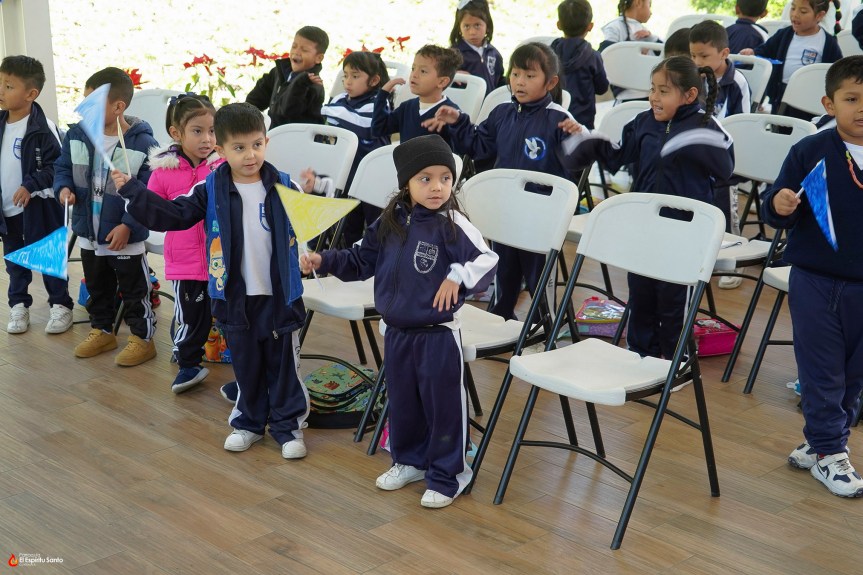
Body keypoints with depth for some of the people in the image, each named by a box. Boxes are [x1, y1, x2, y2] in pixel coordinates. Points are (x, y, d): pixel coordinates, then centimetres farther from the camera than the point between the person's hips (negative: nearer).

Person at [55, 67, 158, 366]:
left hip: (125, 236, -6)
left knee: (134, 291, 8)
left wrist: (128, 225, -21)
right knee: (97, 287, 22)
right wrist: (63, 188, -12)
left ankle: (142, 338, 22)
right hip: (88, 232, 6)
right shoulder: (77, 135, -3)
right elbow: (62, 168, 11)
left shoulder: (142, 144, -19)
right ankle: (101, 331, 40)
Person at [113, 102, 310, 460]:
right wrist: (132, 191, -14)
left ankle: (288, 424, 22)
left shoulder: (283, 186, -5)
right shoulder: (211, 190, -4)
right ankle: (249, 422, 32)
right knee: (245, 363, 16)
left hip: (280, 295, -1)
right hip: (236, 296, 1)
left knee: (283, 363, 8)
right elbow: (172, 214, -7)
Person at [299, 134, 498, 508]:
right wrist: (324, 261, 3)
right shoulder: (390, 223, 2)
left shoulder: (453, 225, -15)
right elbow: (361, 261, 13)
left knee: (443, 406, 5)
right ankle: (410, 461, 40)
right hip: (397, 333, 6)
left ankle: (447, 476, 21)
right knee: (402, 403, 20)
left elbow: (487, 261, -17)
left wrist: (458, 276, -32)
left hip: (439, 334, -6)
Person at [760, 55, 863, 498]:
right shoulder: (810, 152, -8)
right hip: (814, 281, -2)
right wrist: (779, 205, -27)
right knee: (821, 370, 5)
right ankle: (827, 452, 18)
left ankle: (825, 441, 30)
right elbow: (777, 207, -6)